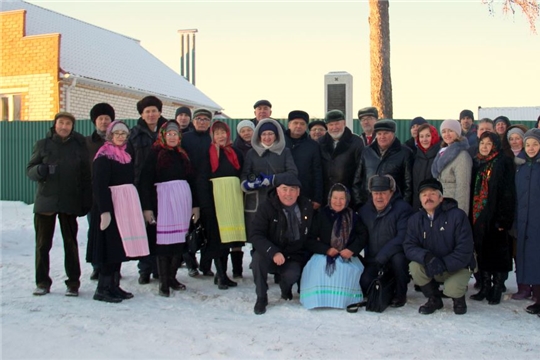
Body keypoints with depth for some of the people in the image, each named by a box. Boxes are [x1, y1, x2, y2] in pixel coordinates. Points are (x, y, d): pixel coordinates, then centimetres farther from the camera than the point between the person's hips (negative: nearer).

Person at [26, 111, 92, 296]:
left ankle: (73, 282, 13)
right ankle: (42, 282, 15)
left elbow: (86, 175, 5)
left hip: (69, 203, 0)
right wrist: (39, 170, -19)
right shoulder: (43, 144, 5)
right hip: (45, 201, 0)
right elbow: (29, 169, 5)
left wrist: (86, 201, -1)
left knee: (70, 243, 5)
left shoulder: (79, 146, 6)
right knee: (42, 243, 4)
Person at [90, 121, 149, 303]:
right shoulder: (103, 157, -9)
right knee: (111, 247, -6)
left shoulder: (126, 156, 16)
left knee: (120, 247, 9)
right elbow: (99, 186, -16)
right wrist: (104, 211, -23)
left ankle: (114, 286, 16)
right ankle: (102, 289, 1)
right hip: (111, 204, -8)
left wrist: (136, 207, 13)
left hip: (127, 205, 8)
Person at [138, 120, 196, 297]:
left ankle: (172, 277, 16)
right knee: (164, 241, -6)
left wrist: (195, 204, 13)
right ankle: (163, 283, 0)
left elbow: (191, 180, 19)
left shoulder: (182, 155, 17)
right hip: (163, 198, -5)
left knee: (180, 240, 4)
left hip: (183, 198, 5)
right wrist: (147, 207, -13)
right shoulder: (155, 154, 0)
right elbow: (145, 181, -6)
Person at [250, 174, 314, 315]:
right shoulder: (266, 208, -10)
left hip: (294, 257, 1)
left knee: (292, 275, -29)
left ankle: (286, 288, 12)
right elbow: (255, 235, -18)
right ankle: (261, 298, -11)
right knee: (258, 257, -33)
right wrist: (273, 252, -32)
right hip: (270, 256, -1)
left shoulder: (307, 207, 0)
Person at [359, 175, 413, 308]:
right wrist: (368, 259, -4)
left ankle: (400, 294, -11)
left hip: (396, 255, -4)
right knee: (364, 282, -19)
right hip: (373, 261, 4)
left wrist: (382, 257, -29)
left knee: (397, 259, -37)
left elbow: (402, 238, -23)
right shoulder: (365, 210, 6)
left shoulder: (402, 208, -12)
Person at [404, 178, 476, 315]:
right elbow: (409, 246, -11)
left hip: (457, 267, -3)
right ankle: (434, 299, 3)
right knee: (414, 266, -25)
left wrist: (444, 264, -28)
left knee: (451, 289, -30)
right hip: (431, 268, 3)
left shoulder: (457, 215, -15)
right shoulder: (415, 220, -3)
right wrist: (427, 257, -32)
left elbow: (465, 249, -19)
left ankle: (459, 298, 12)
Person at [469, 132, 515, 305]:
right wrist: (470, 215, 6)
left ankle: (497, 289, 10)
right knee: (482, 251, 9)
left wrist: (504, 219, -17)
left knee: (497, 252, 1)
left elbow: (508, 192, -10)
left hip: (495, 216, -5)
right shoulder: (476, 163, 13)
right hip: (478, 216, 6)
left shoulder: (504, 163, -5)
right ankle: (484, 287, 19)